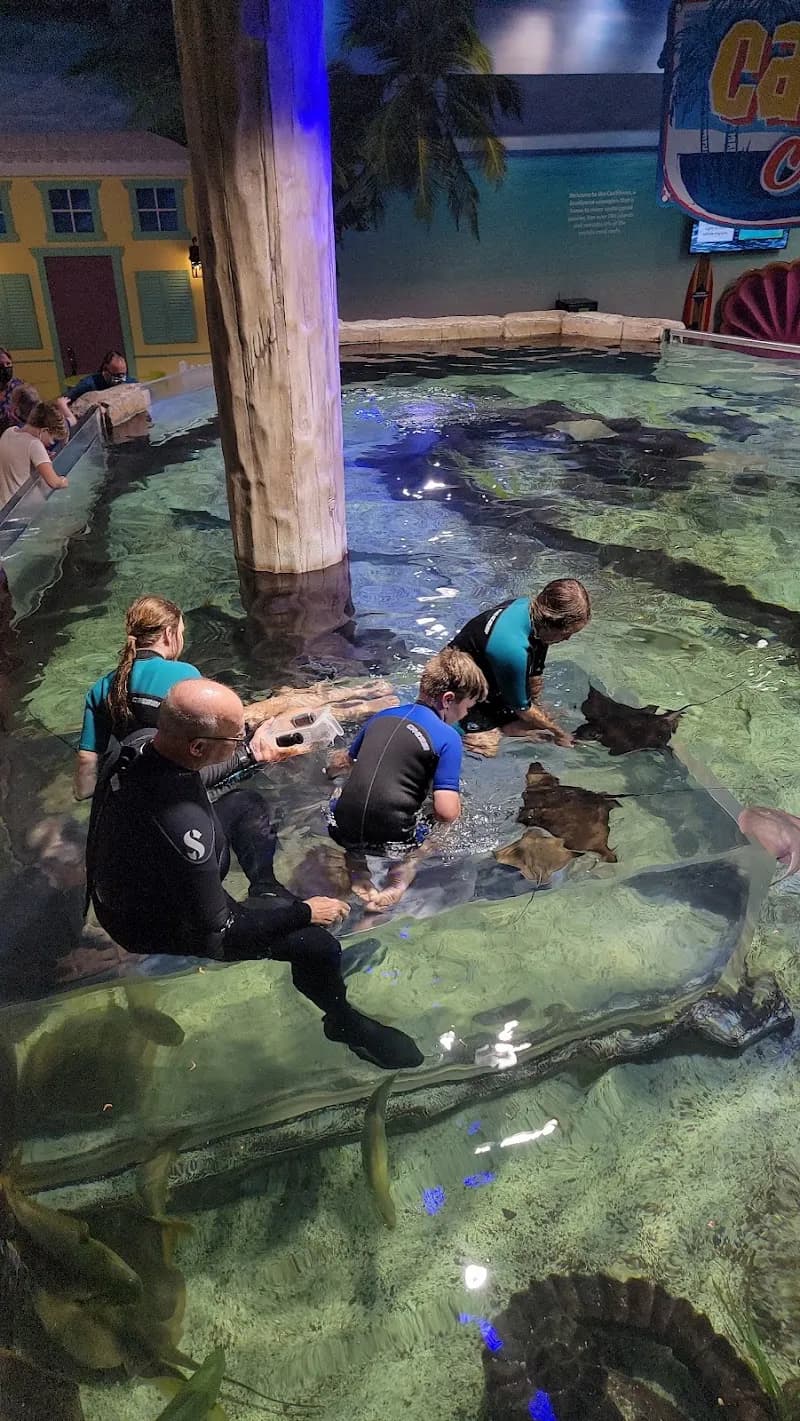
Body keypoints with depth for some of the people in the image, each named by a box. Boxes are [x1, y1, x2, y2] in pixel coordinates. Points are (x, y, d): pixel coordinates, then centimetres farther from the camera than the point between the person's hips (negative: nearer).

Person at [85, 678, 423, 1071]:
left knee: (246, 802, 16)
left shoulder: (138, 743, -20)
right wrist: (304, 912, -18)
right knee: (317, 945, -11)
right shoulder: (182, 828, -44)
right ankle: (345, 1023, 20)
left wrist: (249, 754, 12)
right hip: (158, 925, -8)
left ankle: (267, 891, 30)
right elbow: (215, 935, -30)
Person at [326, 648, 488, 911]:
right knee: (444, 824, 28)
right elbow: (447, 813, -15)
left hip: (342, 832, 3)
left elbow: (339, 765, 21)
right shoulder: (448, 737, -7)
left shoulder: (382, 716, 9)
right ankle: (399, 882, 4)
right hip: (391, 842, -3)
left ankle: (359, 880, 16)